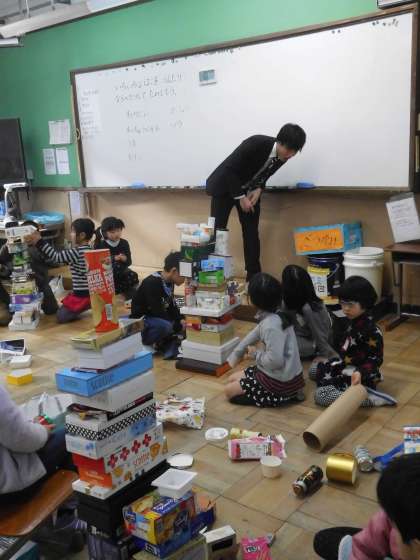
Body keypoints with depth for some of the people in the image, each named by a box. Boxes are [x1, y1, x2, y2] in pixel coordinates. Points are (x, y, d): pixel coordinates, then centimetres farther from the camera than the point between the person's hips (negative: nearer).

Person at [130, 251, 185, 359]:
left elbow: (172, 308, 8)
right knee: (164, 325, -35)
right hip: (140, 322, -9)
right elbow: (158, 313, -28)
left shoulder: (169, 282, 2)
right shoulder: (152, 283, -25)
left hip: (156, 319, 9)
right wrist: (180, 327, -22)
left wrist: (182, 320, -9)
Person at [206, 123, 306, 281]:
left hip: (249, 191, 5)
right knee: (217, 231, -6)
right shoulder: (256, 143, -30)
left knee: (251, 232, 0)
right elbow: (229, 168, -25)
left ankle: (254, 277, 6)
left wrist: (258, 189, -13)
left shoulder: (283, 156, -11)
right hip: (225, 186, -5)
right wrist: (240, 197, -23)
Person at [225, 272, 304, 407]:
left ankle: (281, 396, -1)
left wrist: (256, 354, -13)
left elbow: (275, 360, -33)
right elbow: (256, 334, 17)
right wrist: (236, 354, 24)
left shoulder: (271, 325, -30)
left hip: (280, 381, -9)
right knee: (232, 379, 20)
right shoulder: (276, 314, 1)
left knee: (229, 391, 3)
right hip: (286, 374, 9)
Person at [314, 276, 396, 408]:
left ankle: (371, 398, -18)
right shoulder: (354, 322, 1)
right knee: (319, 368, 26)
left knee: (321, 395, -22)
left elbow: (375, 359, -24)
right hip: (347, 367, 10)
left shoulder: (371, 331, -26)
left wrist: (360, 373, -40)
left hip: (360, 376, -10)